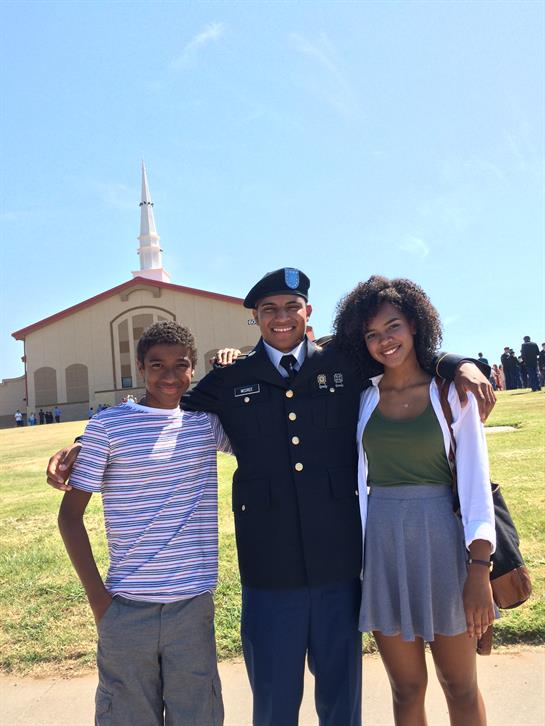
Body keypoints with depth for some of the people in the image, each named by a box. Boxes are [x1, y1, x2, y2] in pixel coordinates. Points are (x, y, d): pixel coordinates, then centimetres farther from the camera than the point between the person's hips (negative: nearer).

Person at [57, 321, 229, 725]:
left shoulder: (206, 420, 3)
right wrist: (97, 596, -6)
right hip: (126, 611, -2)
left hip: (194, 605, 2)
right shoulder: (107, 427, -6)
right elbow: (70, 514, -1)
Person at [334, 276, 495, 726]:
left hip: (441, 538, -1)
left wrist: (480, 567, -10)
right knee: (407, 687, 13)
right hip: (382, 543, 2)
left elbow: (475, 478, -4)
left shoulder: (451, 391, -1)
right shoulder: (362, 398, 4)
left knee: (461, 686, 13)